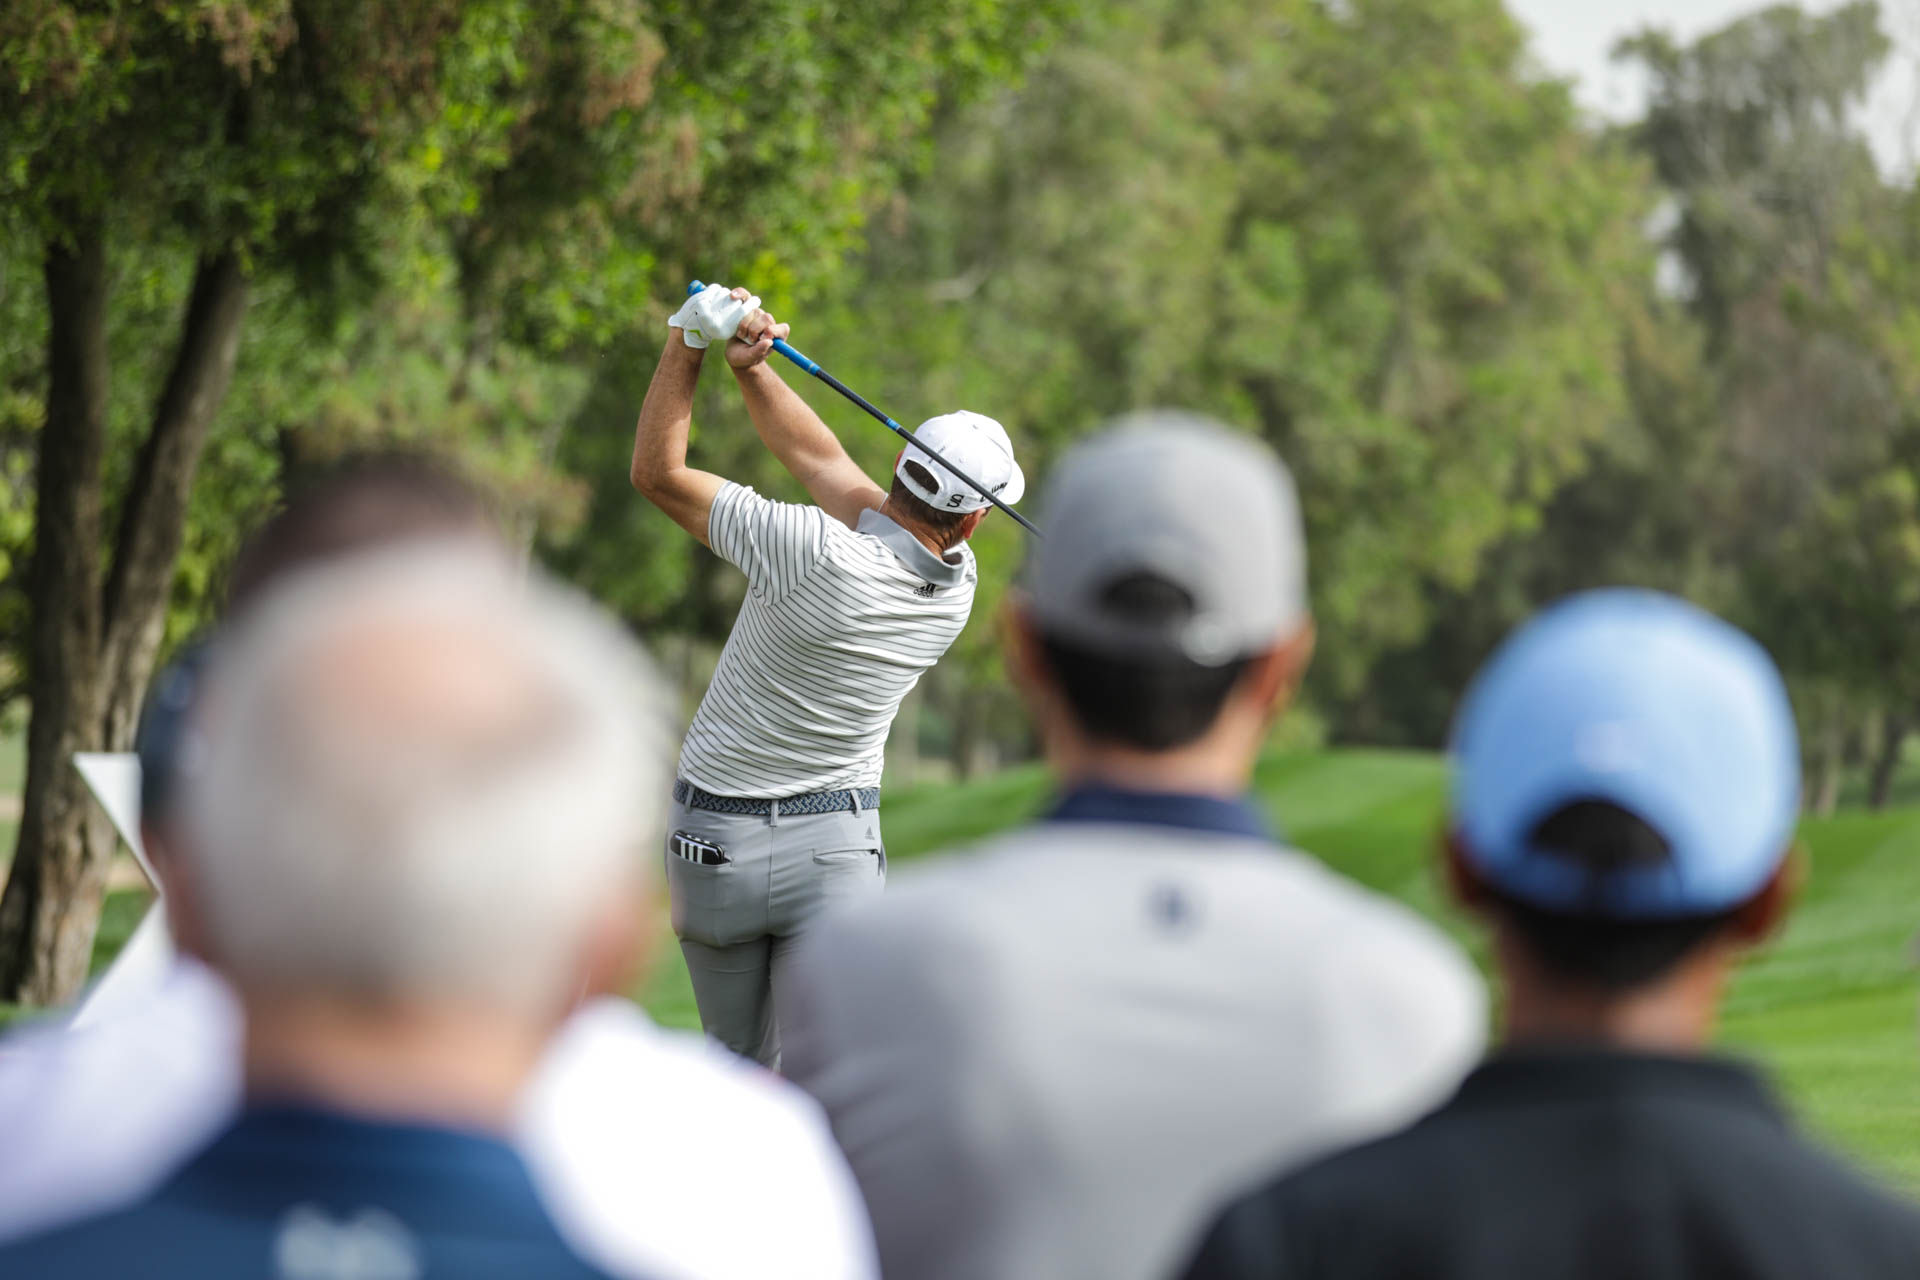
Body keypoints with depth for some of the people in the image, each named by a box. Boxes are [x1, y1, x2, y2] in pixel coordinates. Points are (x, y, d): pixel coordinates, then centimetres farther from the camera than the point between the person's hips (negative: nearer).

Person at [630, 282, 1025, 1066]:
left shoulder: (819, 555, -21)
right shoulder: (956, 588, -4)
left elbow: (657, 473, -11)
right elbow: (824, 461, 5)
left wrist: (687, 344, -8)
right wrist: (751, 366, -3)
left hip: (713, 839, -2)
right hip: (837, 842, 2)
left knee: (740, 1070, 12)